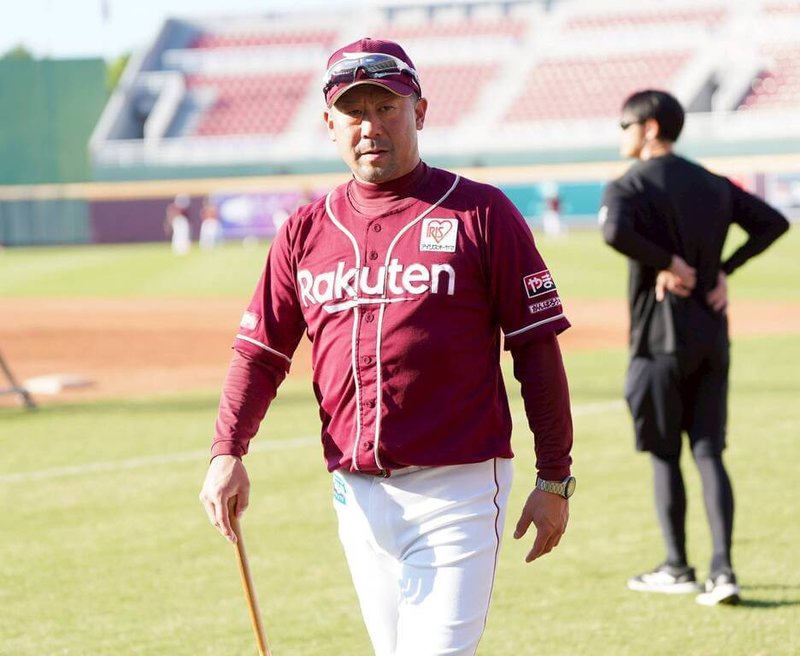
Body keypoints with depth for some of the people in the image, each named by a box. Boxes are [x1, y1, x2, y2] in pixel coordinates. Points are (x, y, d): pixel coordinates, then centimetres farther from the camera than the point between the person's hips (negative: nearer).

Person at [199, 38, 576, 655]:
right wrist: (227, 452, -7)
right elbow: (260, 350, 10)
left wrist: (555, 478, -5)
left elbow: (538, 349, -2)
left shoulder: (481, 213, -2)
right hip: (357, 494, 5)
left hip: (457, 488, -5)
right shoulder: (306, 232, 11)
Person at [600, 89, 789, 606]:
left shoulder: (630, 186, -9)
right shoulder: (713, 184, 12)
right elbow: (774, 222, 14)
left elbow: (615, 231, -30)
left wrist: (666, 262, -17)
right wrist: (724, 269, 9)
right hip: (712, 336, 5)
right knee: (709, 452, 4)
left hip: (661, 338, -5)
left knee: (664, 454, 8)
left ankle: (678, 569, 14)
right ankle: (722, 569, -8)